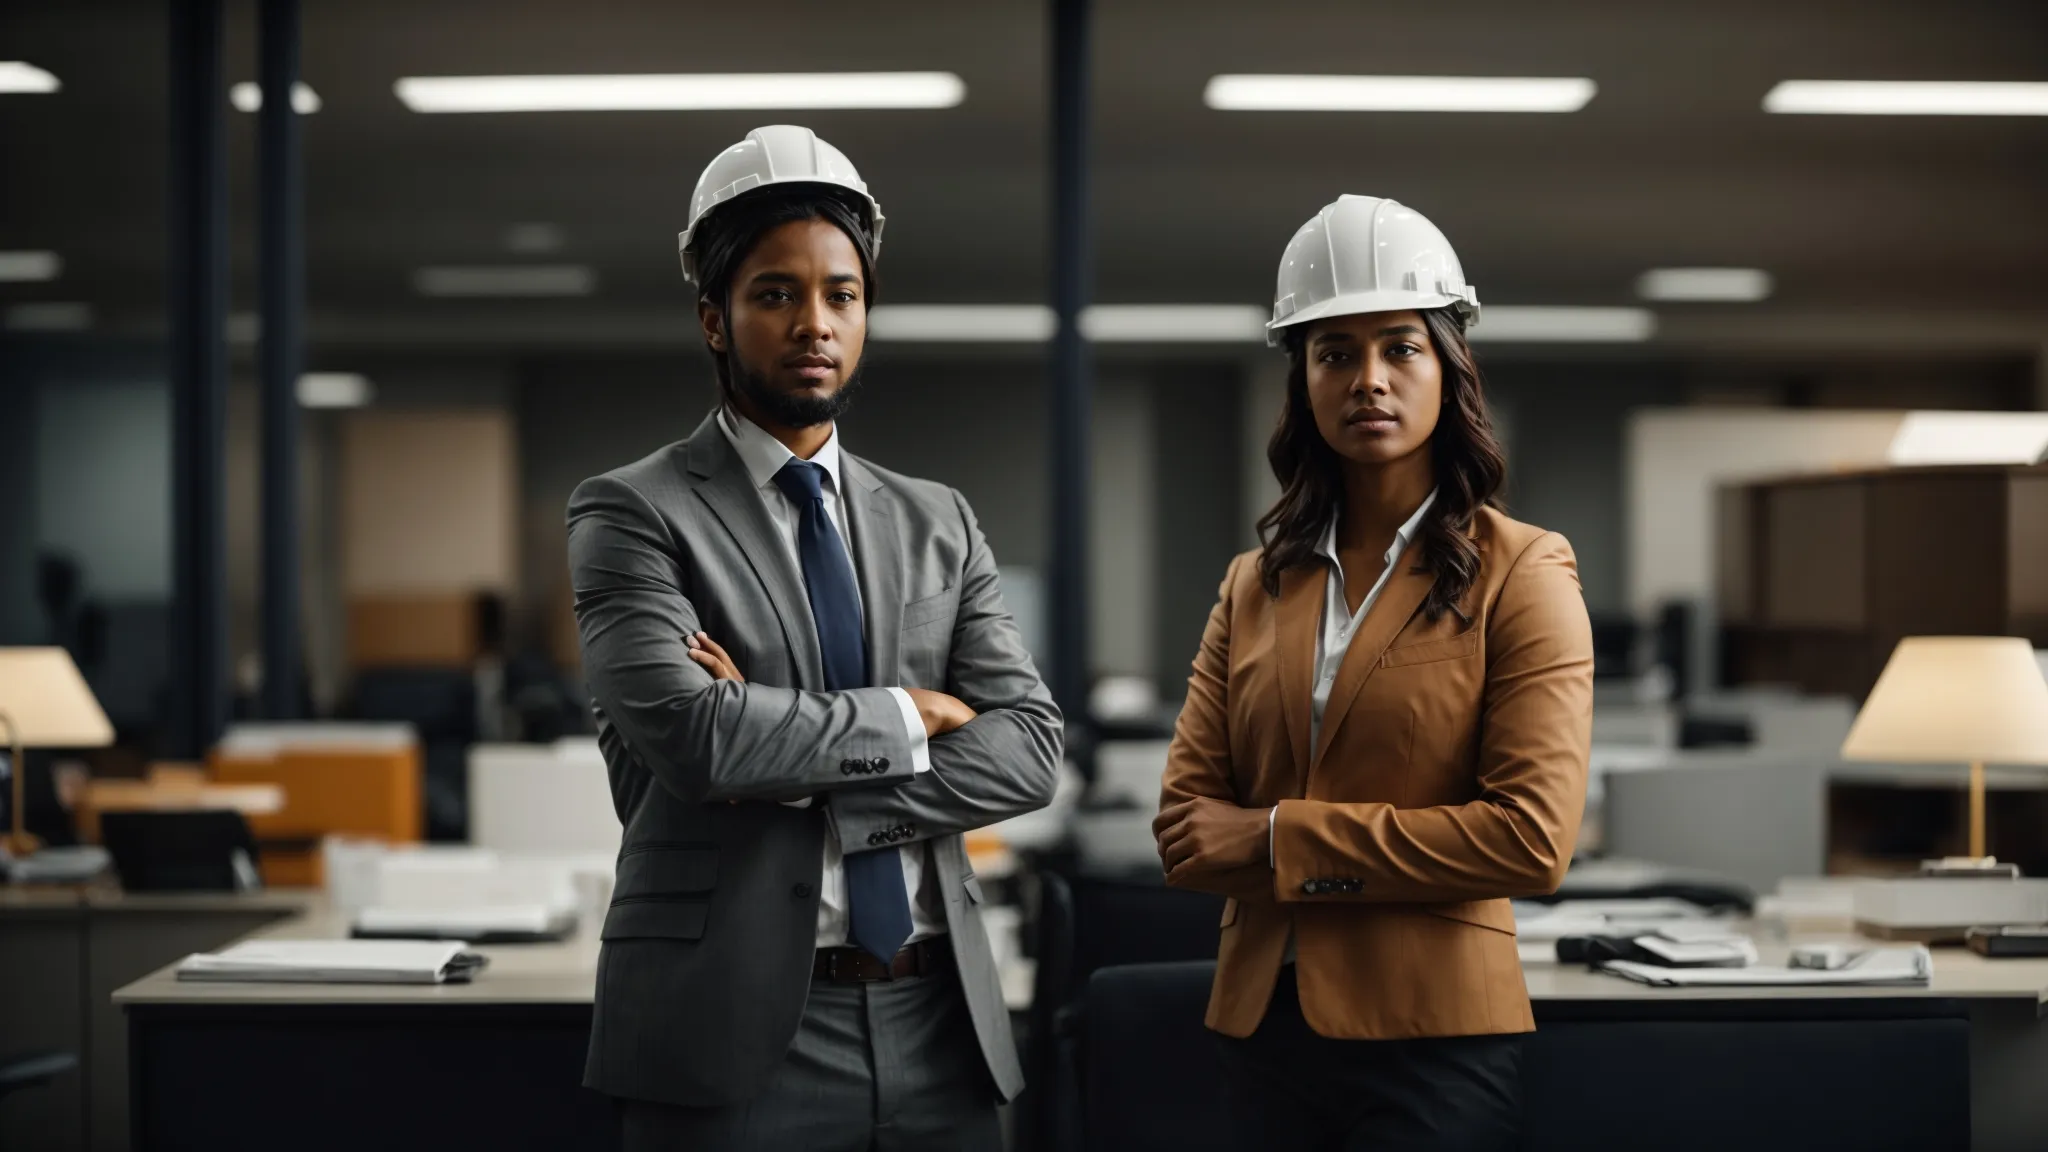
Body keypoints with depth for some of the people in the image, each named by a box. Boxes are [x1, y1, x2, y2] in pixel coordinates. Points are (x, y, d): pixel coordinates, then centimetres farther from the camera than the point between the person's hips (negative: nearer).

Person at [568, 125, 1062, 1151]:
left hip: (937, 1030, 4)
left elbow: (1029, 748, 1)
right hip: (737, 1031, -4)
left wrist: (804, 785, -11)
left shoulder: (937, 524, 12)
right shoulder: (633, 514, -1)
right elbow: (690, 730, -17)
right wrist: (905, 716, -6)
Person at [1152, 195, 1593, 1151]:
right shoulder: (1255, 586, 10)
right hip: (1264, 1026, 4)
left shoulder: (1520, 572, -4)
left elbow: (1532, 837, -14)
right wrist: (1396, 859, -11)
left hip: (1432, 1043, -4)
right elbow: (1186, 831, 3)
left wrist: (1279, 838, -11)